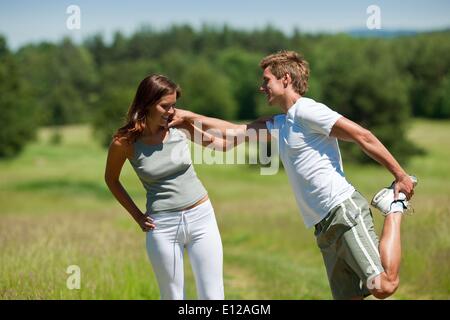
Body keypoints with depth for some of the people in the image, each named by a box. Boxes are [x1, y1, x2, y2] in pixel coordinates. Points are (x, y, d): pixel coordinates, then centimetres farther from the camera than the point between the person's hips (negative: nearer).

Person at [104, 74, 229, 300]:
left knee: (213, 296, 2)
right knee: (172, 296, 5)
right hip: (163, 226, -2)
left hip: (201, 217, 2)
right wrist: (137, 216, 5)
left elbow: (218, 141, 13)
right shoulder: (125, 142, -9)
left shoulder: (180, 127, -4)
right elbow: (111, 179, 9)